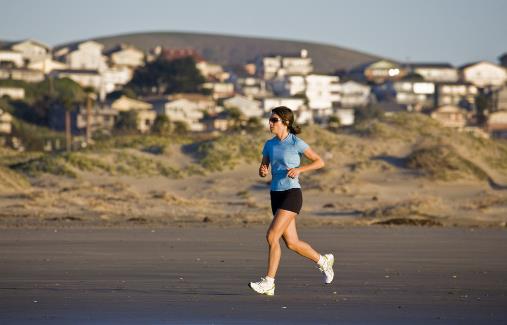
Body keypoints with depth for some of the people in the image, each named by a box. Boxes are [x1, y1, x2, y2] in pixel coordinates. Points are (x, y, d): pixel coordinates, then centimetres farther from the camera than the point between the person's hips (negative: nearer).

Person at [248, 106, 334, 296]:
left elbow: (319, 162, -3)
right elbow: (263, 169, 16)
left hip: (292, 194, -7)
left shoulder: (296, 143, -8)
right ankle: (323, 261, 33)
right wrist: (262, 171, -8)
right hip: (276, 195, 7)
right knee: (291, 243, 9)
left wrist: (299, 169, -17)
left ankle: (268, 282, -12)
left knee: (272, 236, -17)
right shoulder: (269, 145, 9)